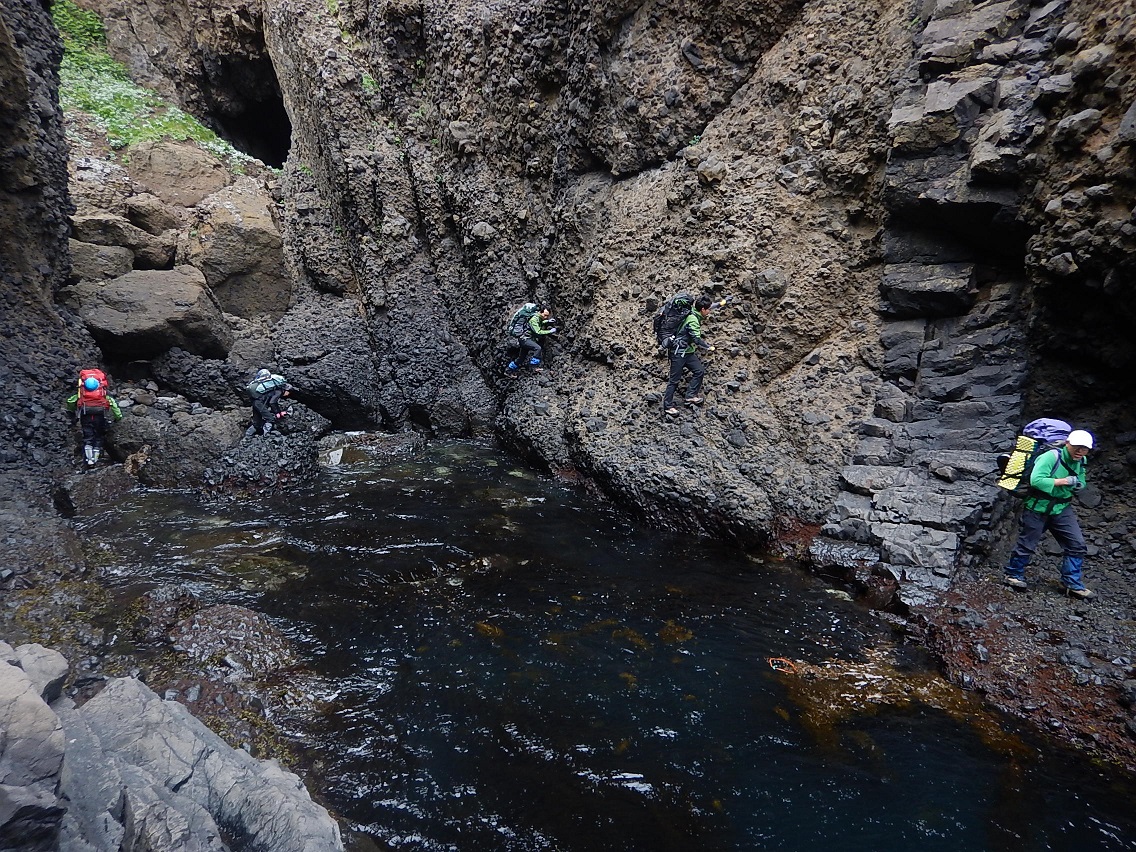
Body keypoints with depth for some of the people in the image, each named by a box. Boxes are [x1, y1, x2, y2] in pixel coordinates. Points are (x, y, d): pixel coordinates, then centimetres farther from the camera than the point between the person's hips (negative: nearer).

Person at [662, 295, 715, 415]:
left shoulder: (696, 318, 10)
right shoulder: (693, 320, -21)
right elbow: (697, 339, -24)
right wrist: (708, 347, -11)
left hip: (688, 352, 10)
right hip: (679, 352, -10)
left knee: (699, 370, 4)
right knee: (675, 379, -4)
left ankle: (690, 396, 10)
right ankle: (668, 405, 3)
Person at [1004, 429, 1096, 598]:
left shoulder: (1080, 462, 6)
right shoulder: (1051, 457, -21)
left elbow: (1080, 480, 24)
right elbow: (1036, 480, -32)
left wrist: (1079, 485, 0)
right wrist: (1063, 481, -27)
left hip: (1062, 509, 7)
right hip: (1038, 508, -7)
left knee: (1077, 544, 2)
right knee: (1027, 544, 4)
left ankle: (1073, 584, 15)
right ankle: (1014, 575, 24)